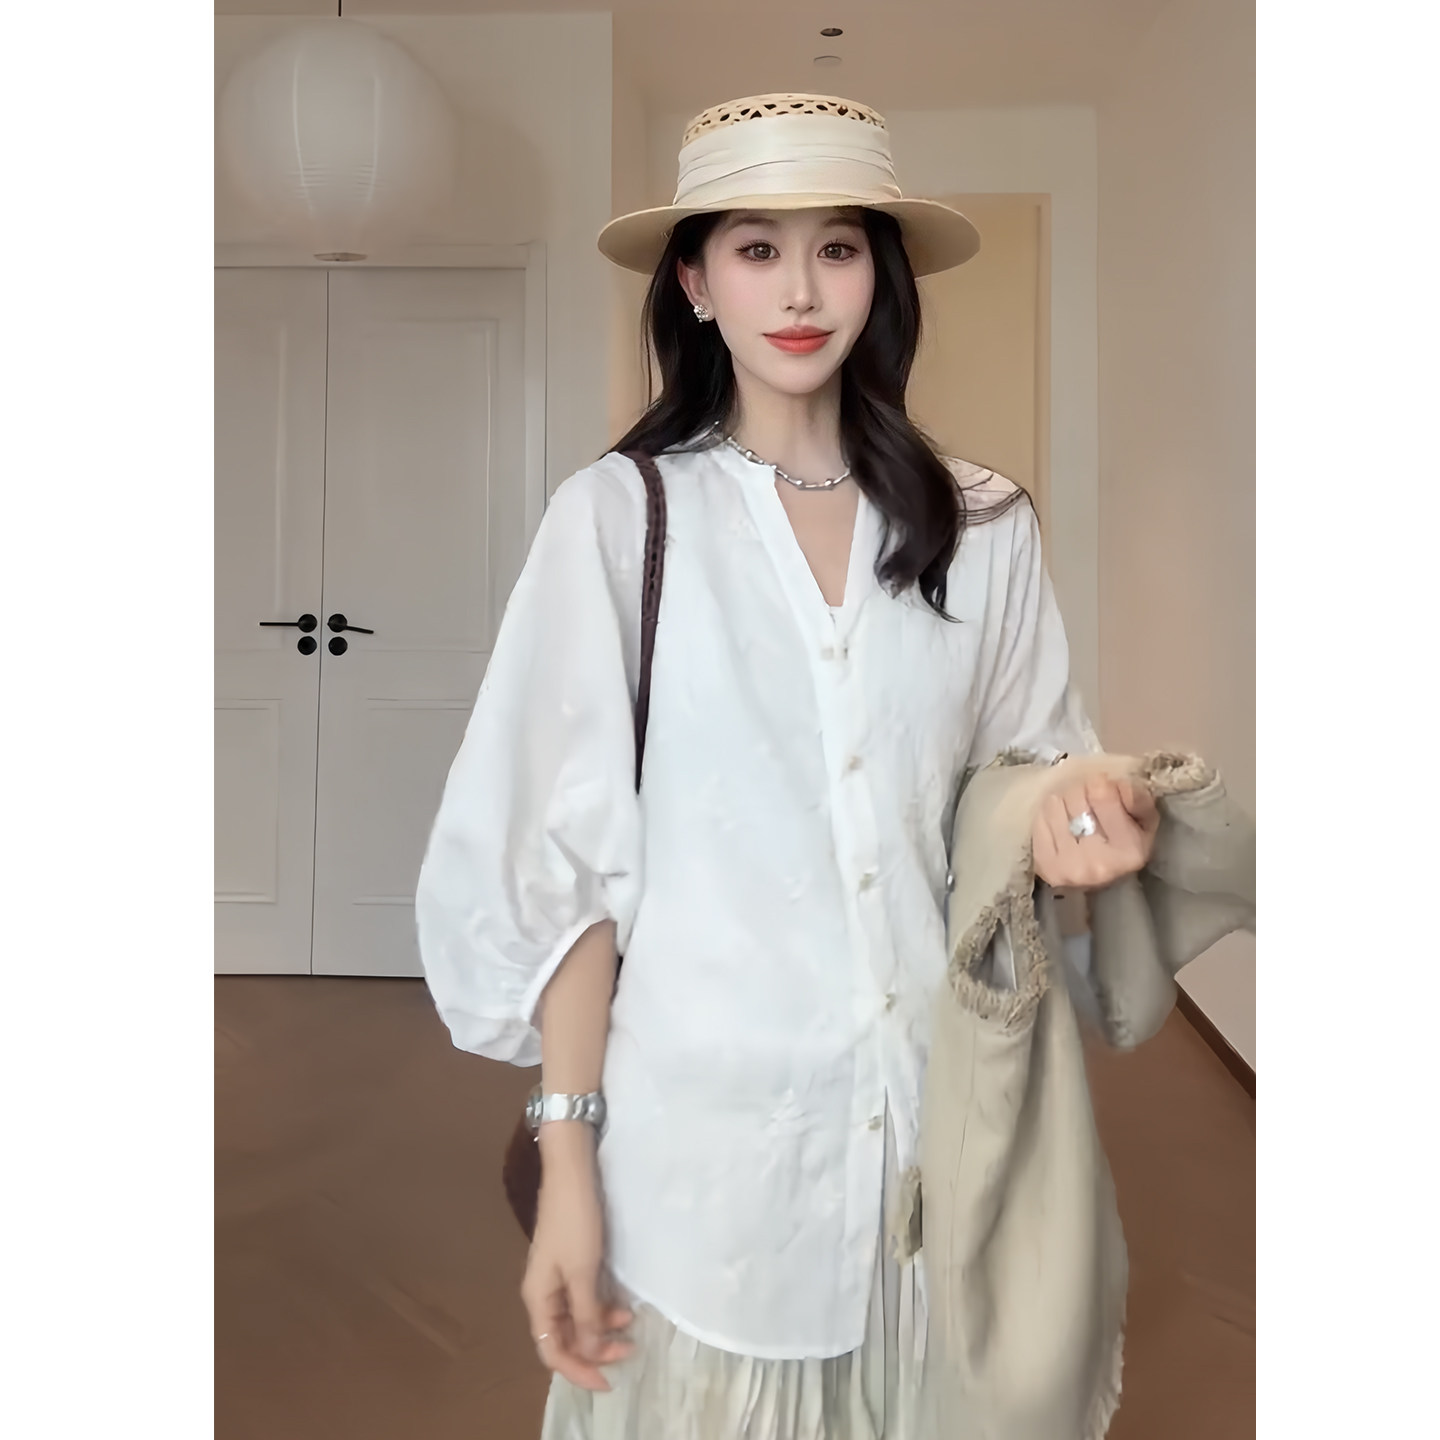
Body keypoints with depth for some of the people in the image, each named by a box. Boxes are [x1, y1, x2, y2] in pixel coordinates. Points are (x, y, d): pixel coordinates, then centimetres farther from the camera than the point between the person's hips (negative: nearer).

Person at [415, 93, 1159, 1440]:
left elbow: (1034, 781, 11)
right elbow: (562, 857, -7)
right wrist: (567, 1158, -8)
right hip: (704, 1121, -2)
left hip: (936, 1106, 3)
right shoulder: (619, 516, -6)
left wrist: (1083, 828, -12)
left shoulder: (983, 523, 2)